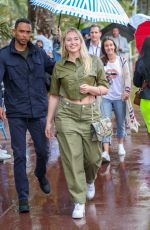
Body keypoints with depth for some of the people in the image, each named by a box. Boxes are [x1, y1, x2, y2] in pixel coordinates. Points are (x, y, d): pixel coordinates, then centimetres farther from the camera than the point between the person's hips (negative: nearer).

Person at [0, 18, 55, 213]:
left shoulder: (39, 52, 5)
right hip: (16, 113, -2)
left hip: (39, 110, 3)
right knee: (19, 156, 1)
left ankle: (41, 175, 44)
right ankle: (23, 198, 10)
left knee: (43, 151, 11)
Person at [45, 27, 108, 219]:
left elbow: (105, 88, 7)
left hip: (90, 114, 0)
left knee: (93, 157, 6)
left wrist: (91, 88, -13)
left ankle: (90, 181, 41)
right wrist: (49, 121, 8)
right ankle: (79, 201, 6)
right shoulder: (59, 66, 5)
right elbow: (54, 95, 9)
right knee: (72, 159, -3)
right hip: (66, 115, 0)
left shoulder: (94, 62, 3)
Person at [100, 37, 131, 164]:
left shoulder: (122, 61, 1)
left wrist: (127, 91, -13)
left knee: (121, 122, 11)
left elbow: (127, 77, -2)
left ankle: (121, 145, 34)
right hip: (105, 97, 0)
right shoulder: (101, 62, 3)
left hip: (119, 97, 0)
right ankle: (106, 152, -18)